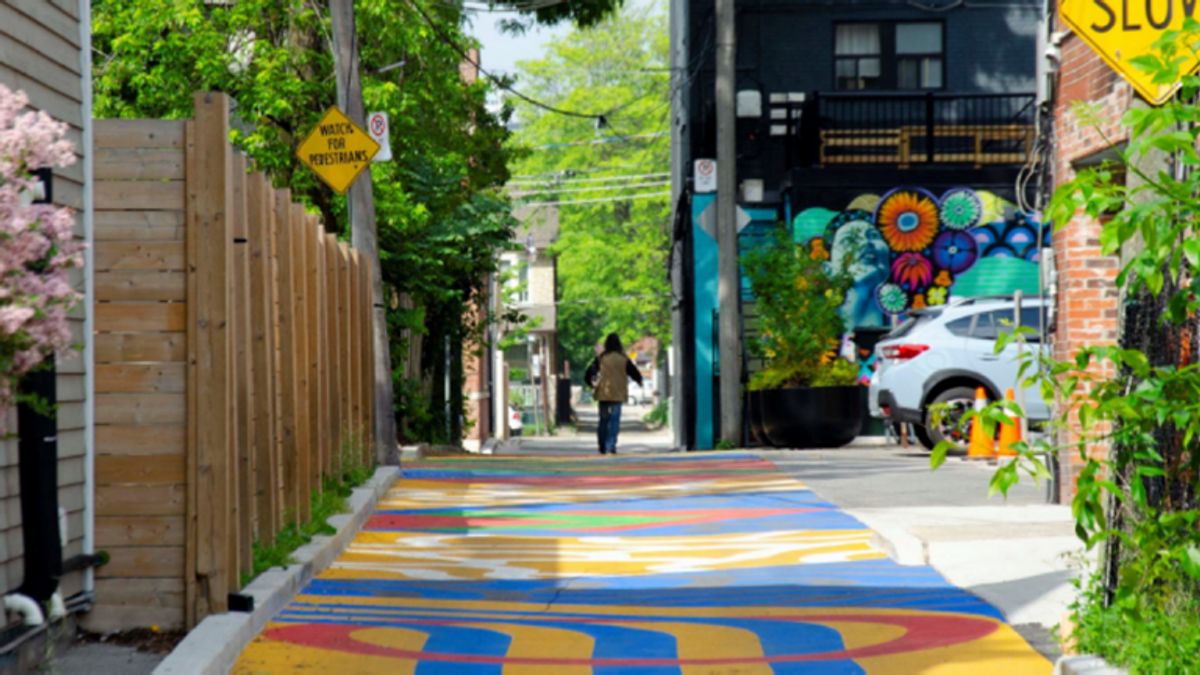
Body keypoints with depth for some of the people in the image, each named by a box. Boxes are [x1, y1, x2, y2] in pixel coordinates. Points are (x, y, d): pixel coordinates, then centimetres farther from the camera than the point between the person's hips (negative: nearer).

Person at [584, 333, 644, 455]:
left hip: (602, 394, 2)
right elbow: (635, 374, 1)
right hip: (617, 394, -2)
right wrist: (639, 381, 24)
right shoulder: (623, 359, -3)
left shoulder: (600, 359, -1)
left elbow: (588, 375, -2)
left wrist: (592, 385, 18)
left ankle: (603, 447, 16)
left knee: (603, 420, 12)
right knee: (615, 420, 1)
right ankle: (611, 445, -12)